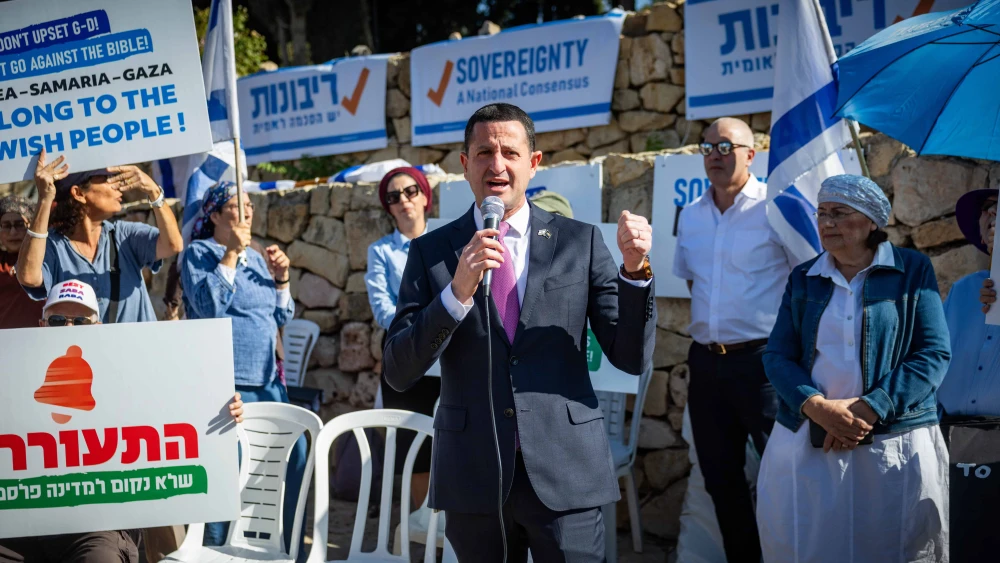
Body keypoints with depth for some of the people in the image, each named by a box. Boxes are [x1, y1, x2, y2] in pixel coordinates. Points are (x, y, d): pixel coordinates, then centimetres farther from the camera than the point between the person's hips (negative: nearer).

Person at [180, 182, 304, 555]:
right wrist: (230, 255, -13)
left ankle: (287, 549, 15)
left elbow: (282, 316, 19)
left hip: (267, 381, 7)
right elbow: (209, 306, -15)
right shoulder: (198, 254, 0)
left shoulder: (256, 257, 17)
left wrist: (280, 276, 4)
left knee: (293, 457, 3)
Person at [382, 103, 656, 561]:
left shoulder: (581, 243, 3)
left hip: (565, 473, 0)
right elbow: (398, 373, -4)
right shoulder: (431, 252, 4)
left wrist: (634, 269, -14)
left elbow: (632, 358, 2)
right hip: (472, 476, 1)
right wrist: (457, 292, -17)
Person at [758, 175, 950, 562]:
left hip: (895, 447, -2)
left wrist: (868, 410, -16)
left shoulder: (912, 271, 1)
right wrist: (817, 406, -15)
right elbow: (777, 356, 5)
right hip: (807, 445, 3)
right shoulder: (803, 279, 11)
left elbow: (934, 353, -6)